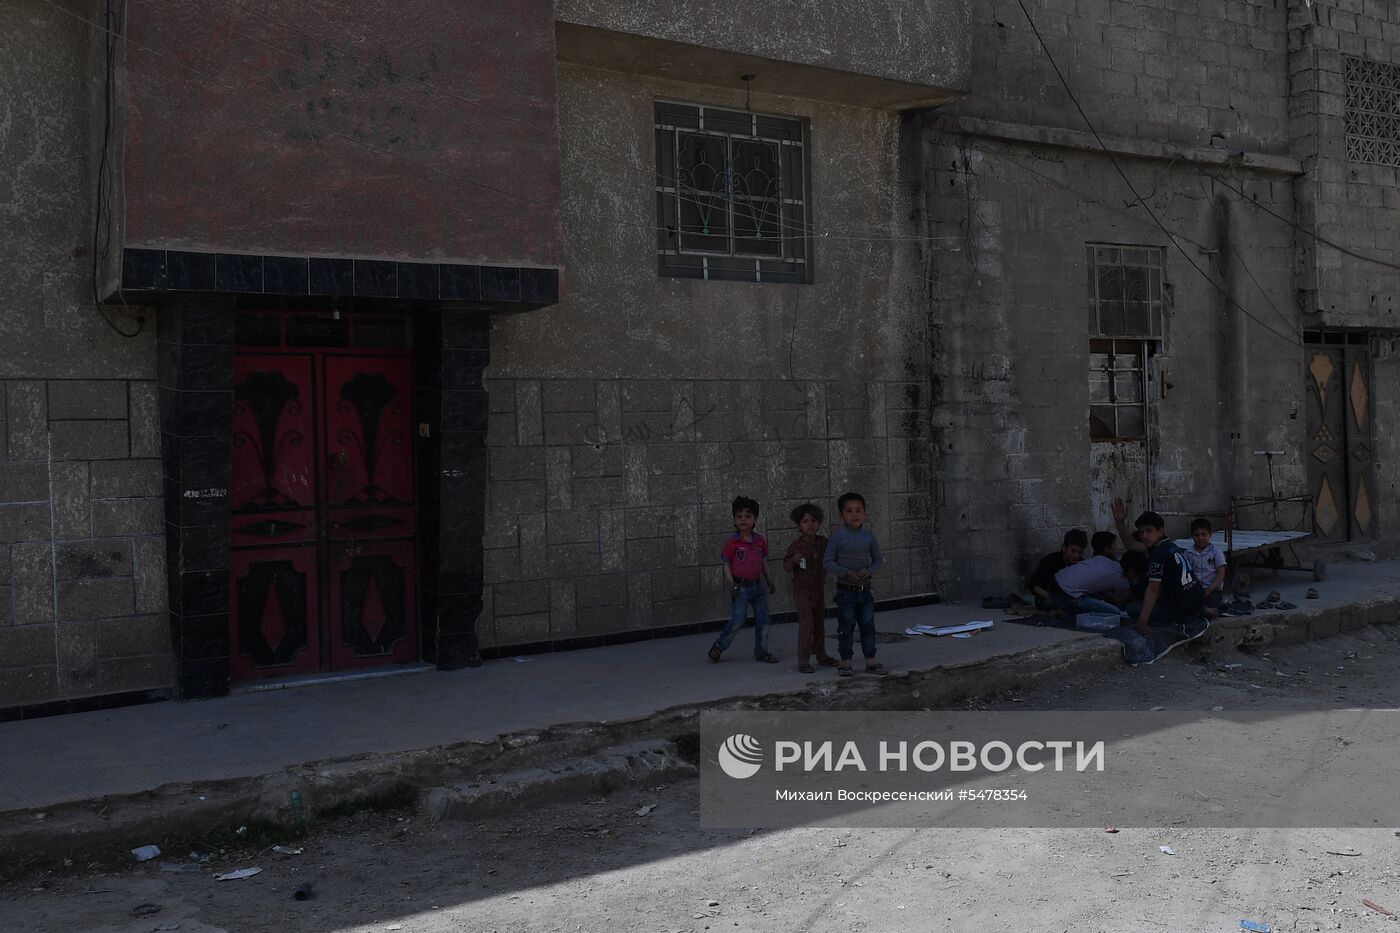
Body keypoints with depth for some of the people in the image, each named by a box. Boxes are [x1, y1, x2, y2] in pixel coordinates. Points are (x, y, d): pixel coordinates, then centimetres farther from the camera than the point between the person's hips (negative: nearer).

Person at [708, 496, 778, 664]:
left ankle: (761, 653, 20)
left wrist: (769, 580, 12)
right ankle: (717, 648, 8)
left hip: (757, 585, 5)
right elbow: (727, 565, -6)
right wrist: (731, 584, -17)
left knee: (763, 620, 7)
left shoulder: (760, 541, 4)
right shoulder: (732, 543, -9)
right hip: (741, 587, -5)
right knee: (737, 620, -10)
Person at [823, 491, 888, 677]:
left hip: (865, 590, 3)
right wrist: (845, 573, -20)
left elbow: (878, 559, 8)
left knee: (868, 625, 9)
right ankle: (846, 662, 13)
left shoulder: (869, 535, 0)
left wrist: (870, 571, -12)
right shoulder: (837, 536, -9)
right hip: (845, 590, -3)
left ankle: (870, 660, 18)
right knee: (846, 627, 4)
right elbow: (828, 562, -7)